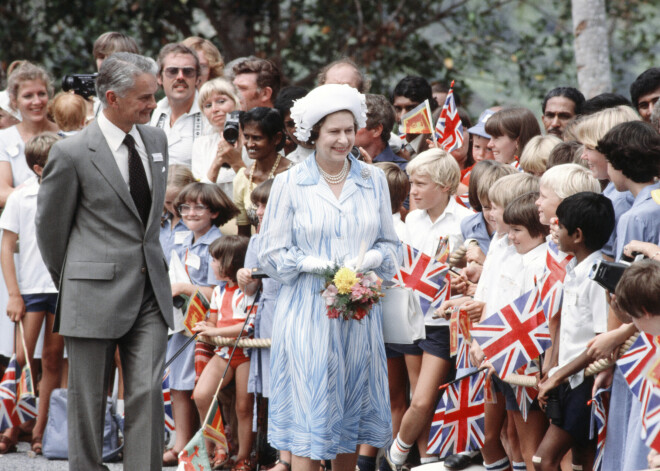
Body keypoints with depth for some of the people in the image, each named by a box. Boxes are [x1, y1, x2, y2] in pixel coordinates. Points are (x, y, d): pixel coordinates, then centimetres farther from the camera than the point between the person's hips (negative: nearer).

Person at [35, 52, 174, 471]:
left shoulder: (156, 140, 9)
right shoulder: (72, 154, -11)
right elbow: (50, 225, 0)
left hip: (150, 292, 5)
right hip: (96, 294, -5)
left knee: (148, 393, -3)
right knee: (89, 401, 4)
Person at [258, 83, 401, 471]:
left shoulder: (373, 180, 9)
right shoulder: (289, 184, 1)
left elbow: (390, 243, 13)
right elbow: (273, 254, 0)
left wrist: (369, 258, -9)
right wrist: (316, 265, -15)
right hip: (308, 311, -3)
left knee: (352, 411, 8)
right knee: (309, 413, -5)